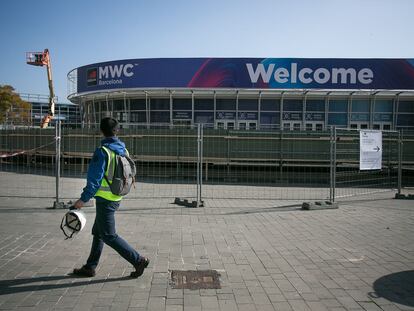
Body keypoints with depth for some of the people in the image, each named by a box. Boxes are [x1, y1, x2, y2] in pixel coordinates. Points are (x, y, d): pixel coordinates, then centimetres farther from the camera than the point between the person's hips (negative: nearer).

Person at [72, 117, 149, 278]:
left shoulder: (102, 151, -18)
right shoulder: (123, 150, 6)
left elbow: (95, 179, -20)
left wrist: (83, 199, -14)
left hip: (105, 199, -9)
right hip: (117, 198, 9)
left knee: (109, 236, 0)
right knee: (98, 232, 18)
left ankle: (139, 260, 1)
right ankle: (90, 267, 27)